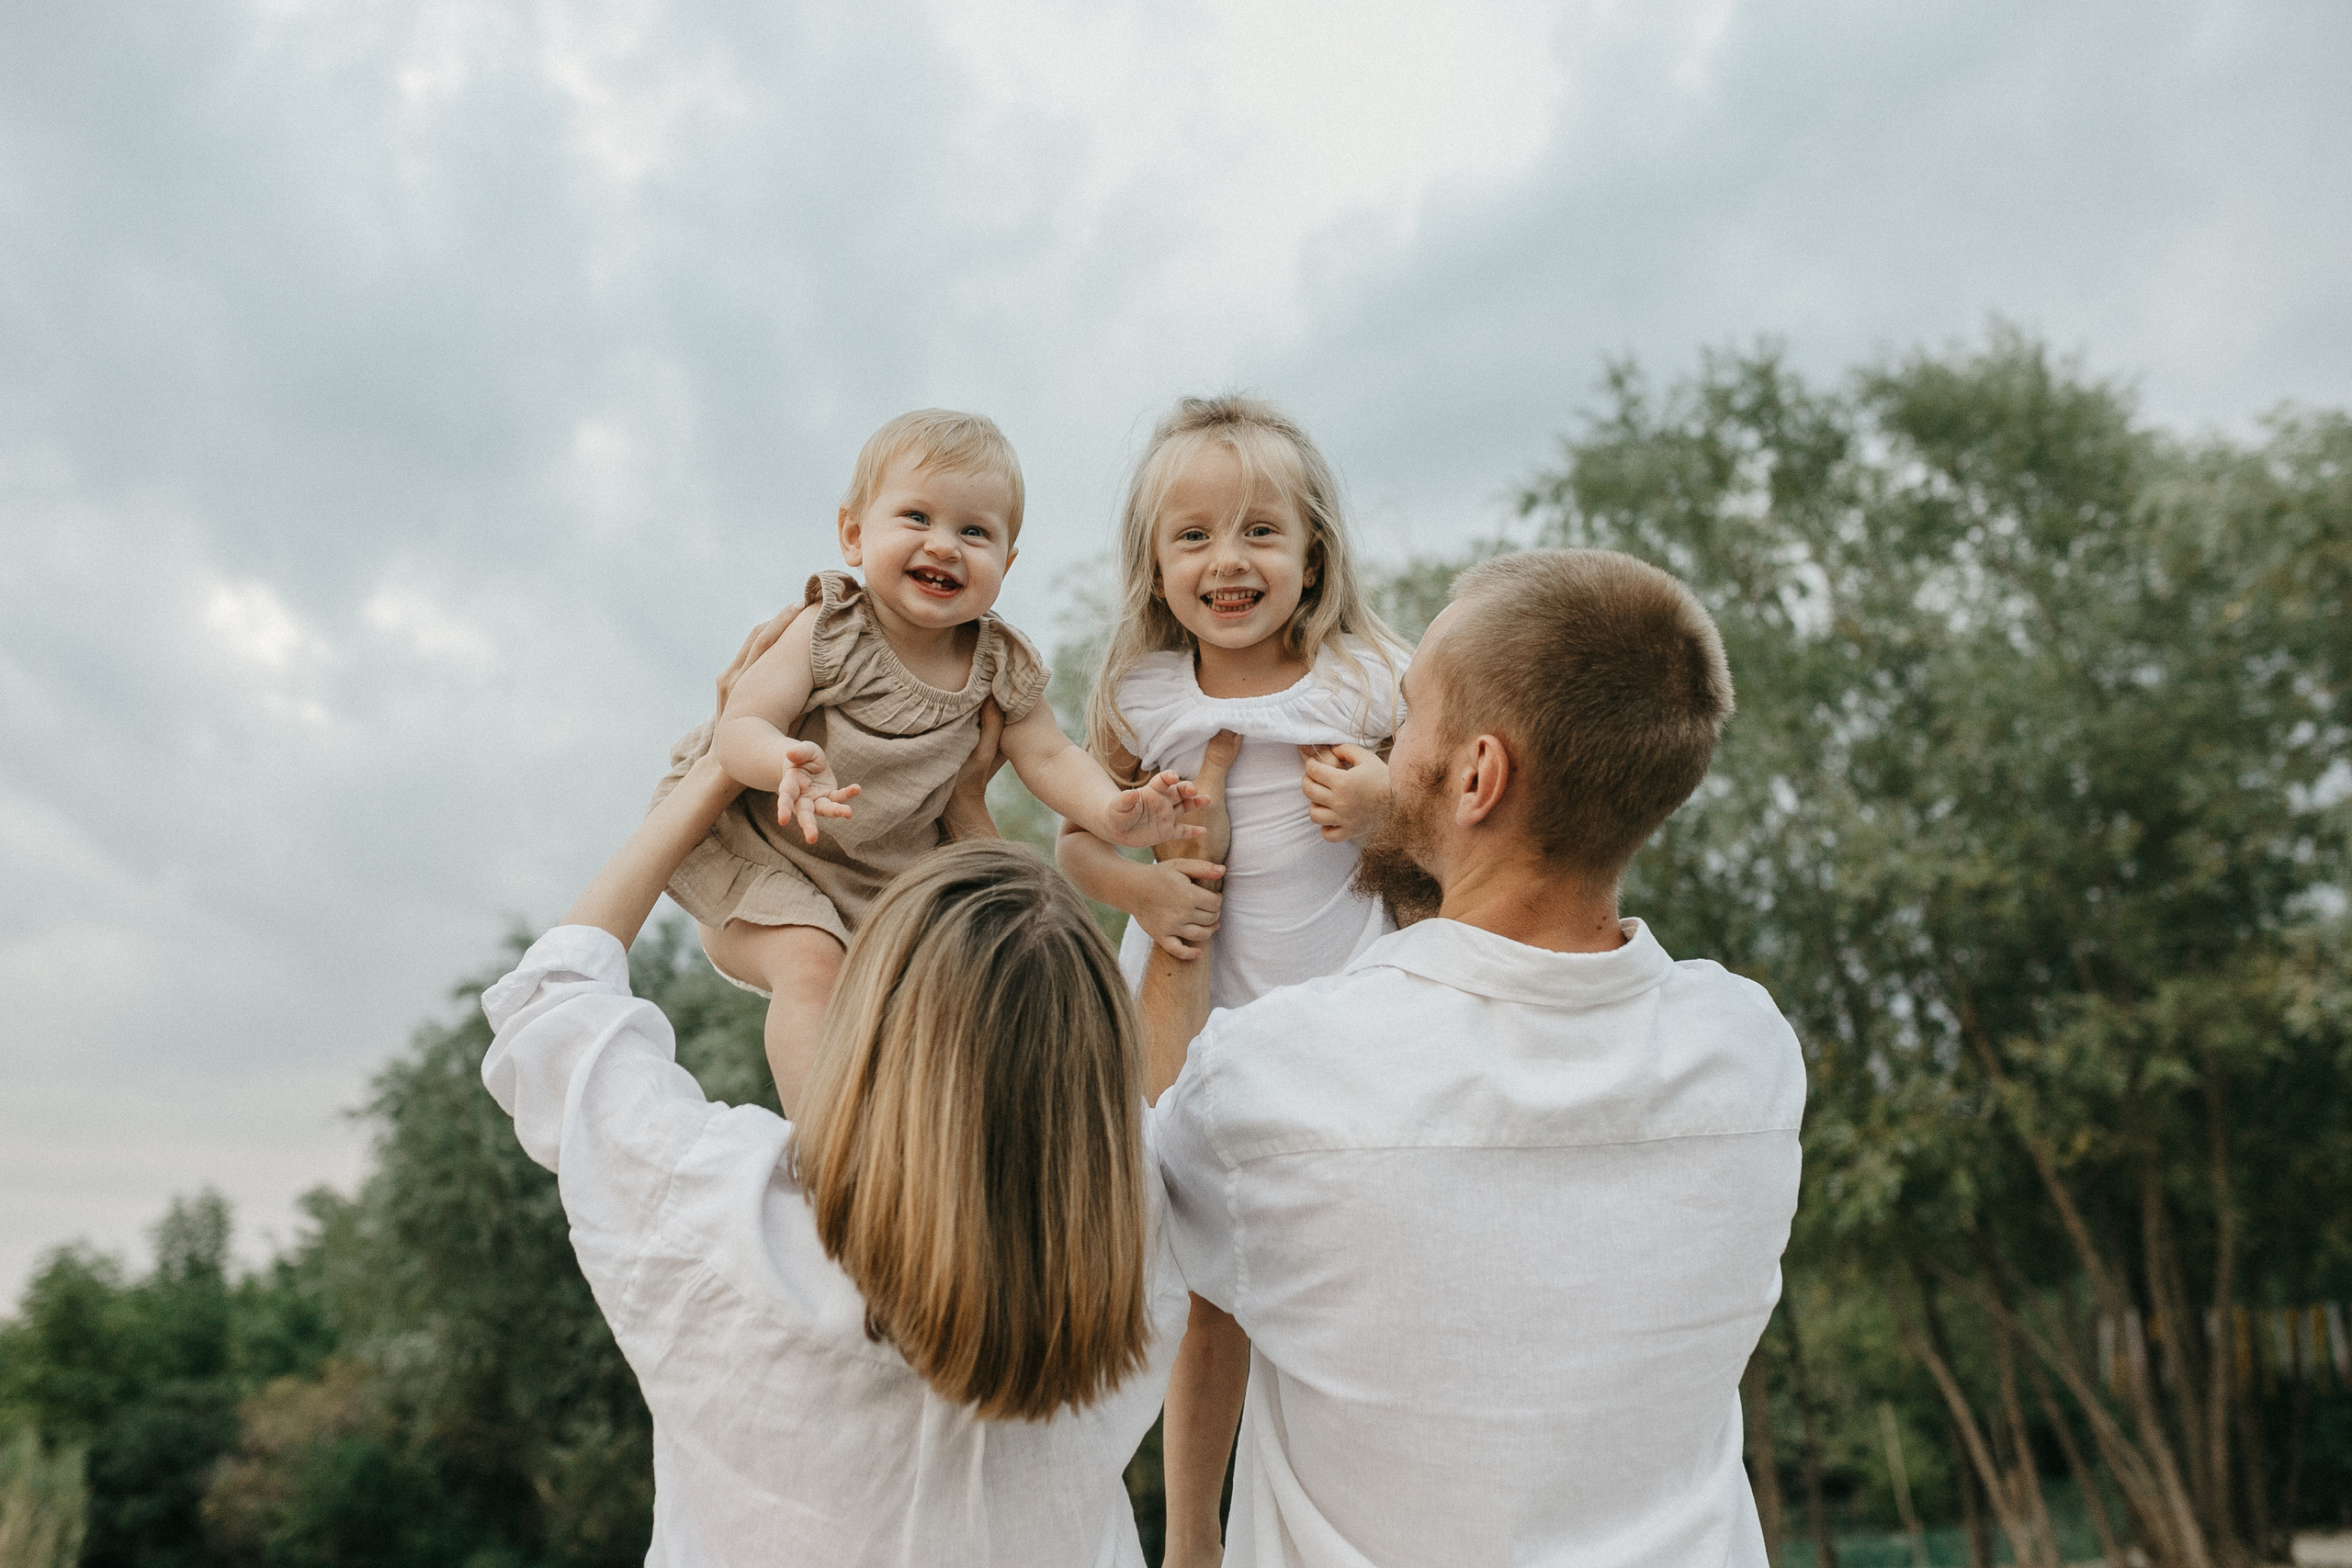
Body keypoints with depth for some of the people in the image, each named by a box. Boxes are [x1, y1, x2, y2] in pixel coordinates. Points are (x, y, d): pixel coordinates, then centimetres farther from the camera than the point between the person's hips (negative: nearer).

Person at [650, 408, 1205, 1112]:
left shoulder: (1001, 667, -8)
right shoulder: (829, 633, -20)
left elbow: (1048, 756, -5)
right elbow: (741, 726, -25)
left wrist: (1112, 810, -26)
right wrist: (788, 761, -49)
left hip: (885, 877, 5)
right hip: (759, 850, -4)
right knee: (810, 962, -27)